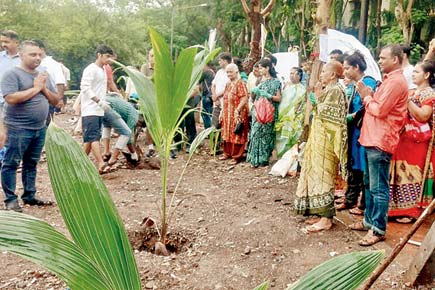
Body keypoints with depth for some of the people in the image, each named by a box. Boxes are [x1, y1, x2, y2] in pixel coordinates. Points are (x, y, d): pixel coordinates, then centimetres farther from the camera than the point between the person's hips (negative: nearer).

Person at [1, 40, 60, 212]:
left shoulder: (42, 76, 14)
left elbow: (55, 101, 14)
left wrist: (44, 89, -5)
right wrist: (35, 88, -15)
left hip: (40, 128, 7)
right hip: (18, 129, -7)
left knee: (31, 164, 14)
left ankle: (29, 196, 23)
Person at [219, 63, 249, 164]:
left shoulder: (240, 83, -12)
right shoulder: (228, 84, 13)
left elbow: (244, 99, -19)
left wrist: (237, 111, -24)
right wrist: (222, 112, 15)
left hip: (237, 114, -8)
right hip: (227, 114, 8)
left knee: (236, 135, -2)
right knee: (227, 134, 15)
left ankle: (237, 156, 6)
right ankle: (227, 153, 28)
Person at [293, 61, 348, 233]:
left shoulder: (335, 90, -14)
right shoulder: (329, 90, 18)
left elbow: (324, 113, -21)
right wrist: (317, 96, 14)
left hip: (326, 140, -11)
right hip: (320, 138, 11)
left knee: (323, 176, -9)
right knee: (320, 175, 11)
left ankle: (326, 219, -4)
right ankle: (324, 214, 19)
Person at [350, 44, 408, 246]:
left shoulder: (395, 81, -13)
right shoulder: (390, 80, 21)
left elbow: (380, 110, -18)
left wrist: (366, 97, -3)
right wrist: (369, 96, 3)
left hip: (380, 141, -11)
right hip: (372, 139, 11)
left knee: (379, 187, -5)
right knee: (369, 184, 17)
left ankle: (378, 229, 3)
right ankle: (369, 220, 28)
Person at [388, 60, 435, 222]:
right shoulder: (410, 93, 15)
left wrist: (406, 99, -20)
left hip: (417, 141, -7)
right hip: (403, 139, 7)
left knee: (413, 175, -3)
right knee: (401, 173, 10)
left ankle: (413, 211, 7)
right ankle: (402, 208, 21)